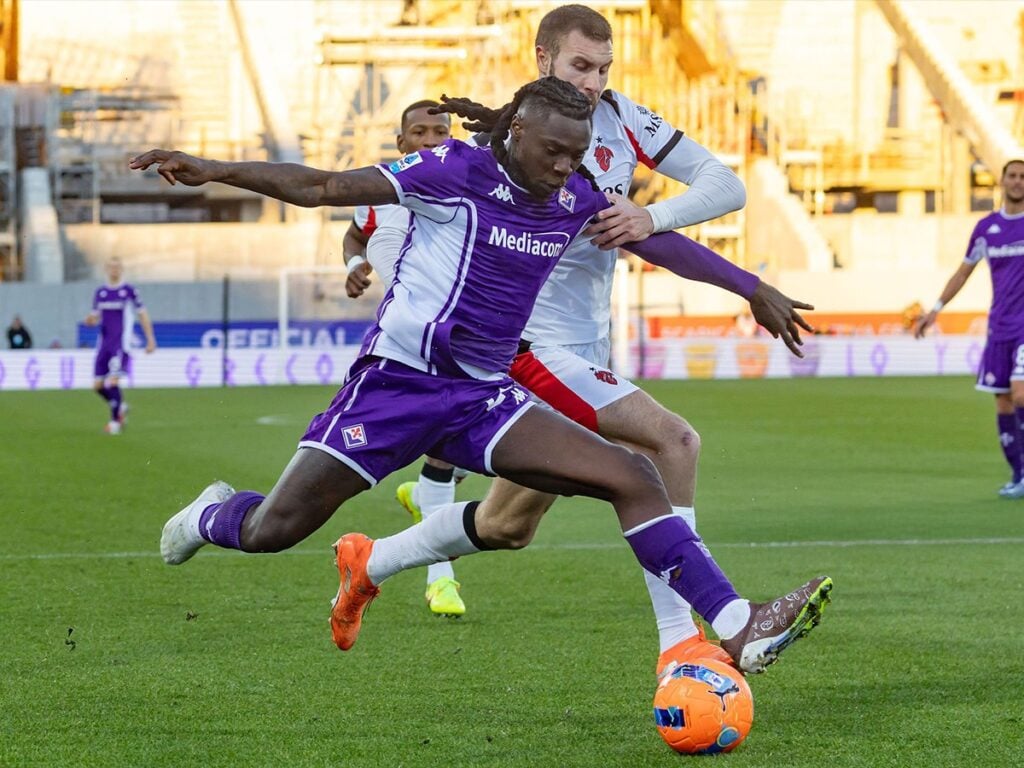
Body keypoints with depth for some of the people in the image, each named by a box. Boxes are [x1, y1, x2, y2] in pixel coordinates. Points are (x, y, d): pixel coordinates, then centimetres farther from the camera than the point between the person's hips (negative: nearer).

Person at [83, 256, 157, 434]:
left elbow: (142, 314, 4)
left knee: (113, 381, -18)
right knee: (98, 385, 2)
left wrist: (150, 339, 2)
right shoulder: (100, 292, 12)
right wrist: (90, 319, -7)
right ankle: (121, 407, 27)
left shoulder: (129, 291, 0)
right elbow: (95, 316, 18)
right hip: (104, 343, 5)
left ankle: (116, 420, -8)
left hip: (121, 344, -5)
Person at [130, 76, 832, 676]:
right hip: (396, 380, -5)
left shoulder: (576, 199, 5)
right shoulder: (457, 171, -12)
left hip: (484, 399, 5)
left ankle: (737, 628, -13)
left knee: (633, 478, -11)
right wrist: (213, 171, -20)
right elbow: (320, 188, -13)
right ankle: (210, 517, 32)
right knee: (274, 530, -7)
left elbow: (660, 242, 19)